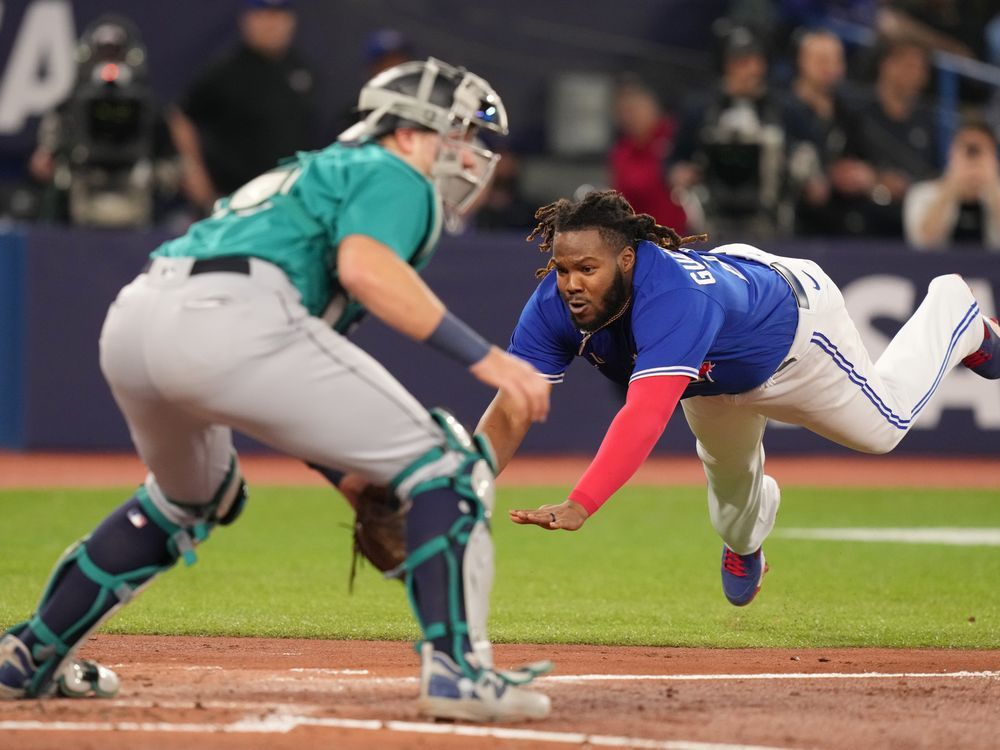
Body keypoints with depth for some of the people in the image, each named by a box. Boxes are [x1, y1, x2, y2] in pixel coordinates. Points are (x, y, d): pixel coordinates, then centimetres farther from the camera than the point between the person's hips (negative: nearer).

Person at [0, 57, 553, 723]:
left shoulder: (317, 172, 37)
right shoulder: (392, 175, 12)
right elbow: (365, 268, -12)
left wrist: (342, 473, 28)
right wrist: (482, 357, -13)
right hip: (231, 315, -9)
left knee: (190, 497, 37)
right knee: (444, 465, -2)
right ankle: (457, 669, -15)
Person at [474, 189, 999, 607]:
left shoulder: (673, 297, -52)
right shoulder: (555, 304, -34)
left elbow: (645, 416, -62)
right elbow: (510, 412, -35)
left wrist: (577, 508, -73)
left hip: (794, 319, -5)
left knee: (880, 425, 20)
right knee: (727, 468, 26)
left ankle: (953, 310, 46)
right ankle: (743, 537, 63)